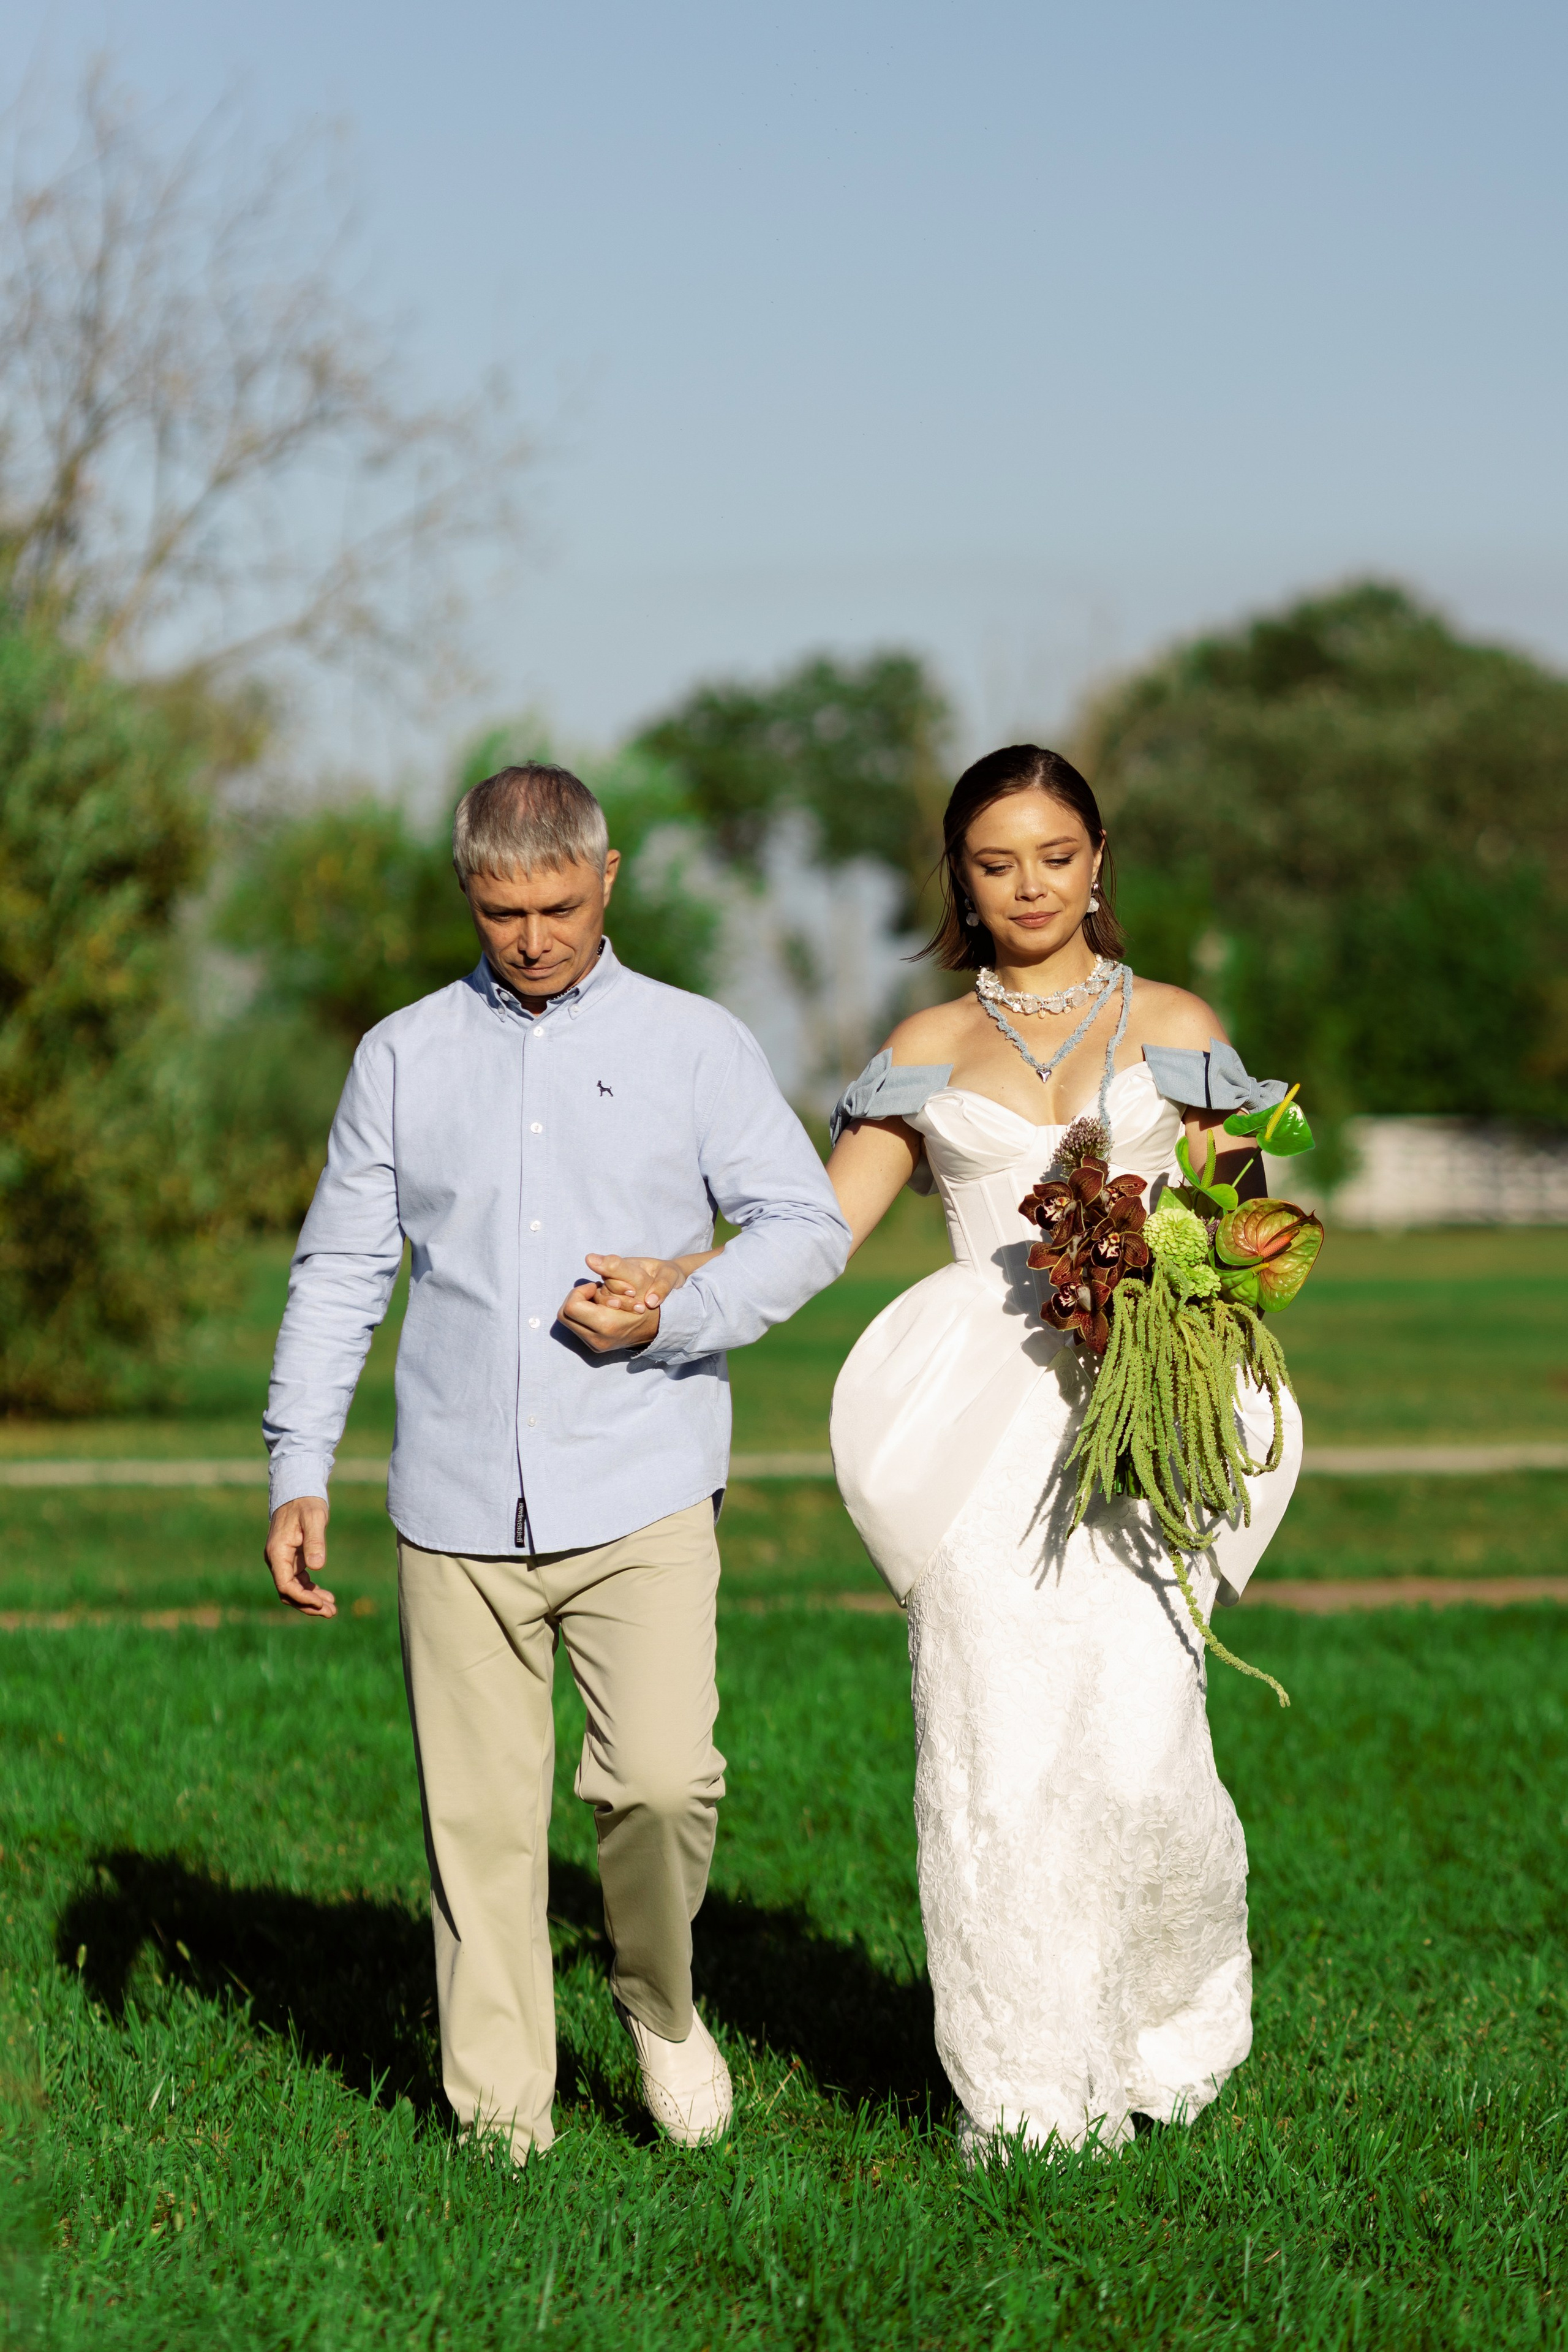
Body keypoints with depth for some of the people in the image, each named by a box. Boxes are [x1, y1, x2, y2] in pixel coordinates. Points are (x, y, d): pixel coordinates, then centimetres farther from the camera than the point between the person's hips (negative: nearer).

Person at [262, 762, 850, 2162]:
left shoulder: (695, 1046, 6)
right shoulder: (403, 1059, 11)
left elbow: (808, 1226, 4)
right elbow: (338, 1275, 13)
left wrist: (672, 1317, -12)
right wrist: (298, 1471, 5)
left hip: (641, 1494, -2)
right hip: (457, 1508, 2)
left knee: (663, 1779, -16)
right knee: (478, 1819, 1)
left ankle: (660, 2002, 13)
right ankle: (502, 2123, 11)